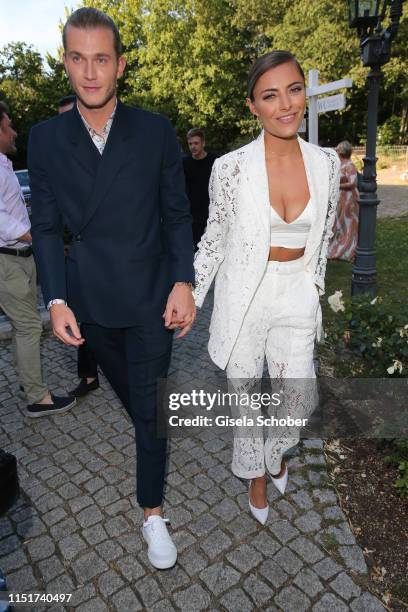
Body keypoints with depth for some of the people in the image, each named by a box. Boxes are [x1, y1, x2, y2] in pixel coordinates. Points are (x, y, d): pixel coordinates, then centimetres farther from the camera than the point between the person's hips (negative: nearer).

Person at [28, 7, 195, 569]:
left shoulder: (155, 132, -5)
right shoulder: (45, 139, -1)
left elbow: (177, 215, -1)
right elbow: (46, 227, 1)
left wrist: (183, 282, -11)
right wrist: (57, 300, -7)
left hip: (151, 296, -2)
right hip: (90, 301, 3)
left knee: (151, 405, 5)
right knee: (124, 390, 24)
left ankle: (152, 510, 24)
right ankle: (149, 439, 56)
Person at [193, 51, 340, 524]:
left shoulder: (326, 163, -3)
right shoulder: (231, 167, -13)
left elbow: (322, 235, 10)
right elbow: (214, 237, -3)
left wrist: (314, 286, 14)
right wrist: (189, 298, -3)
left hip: (297, 295, 3)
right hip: (244, 294, -2)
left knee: (299, 397, 10)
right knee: (245, 392, 13)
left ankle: (275, 452, 45)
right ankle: (255, 472, 42)